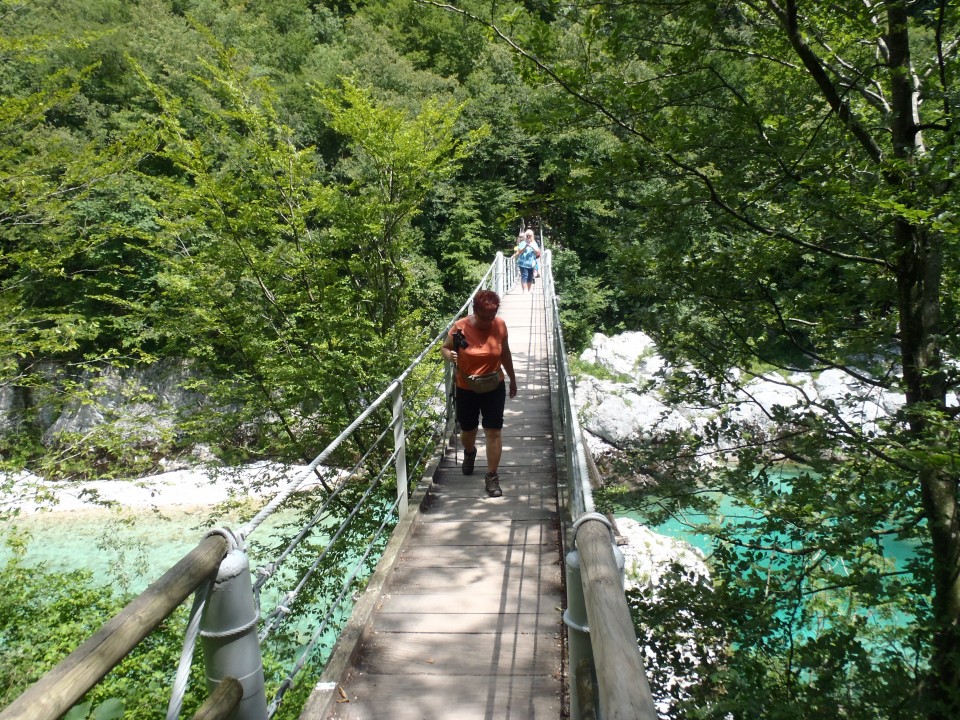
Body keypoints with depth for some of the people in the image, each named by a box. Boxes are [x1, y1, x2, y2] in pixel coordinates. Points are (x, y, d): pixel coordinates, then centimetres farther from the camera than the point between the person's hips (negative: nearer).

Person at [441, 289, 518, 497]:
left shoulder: (500, 325, -10)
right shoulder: (460, 327, -17)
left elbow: (505, 354, 5)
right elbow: (444, 348, -3)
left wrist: (512, 379, 14)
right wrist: (450, 356, -27)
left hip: (494, 388, 0)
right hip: (466, 389, 0)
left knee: (494, 431, 0)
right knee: (467, 430, 18)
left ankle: (492, 477, 11)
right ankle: (469, 452, 52)